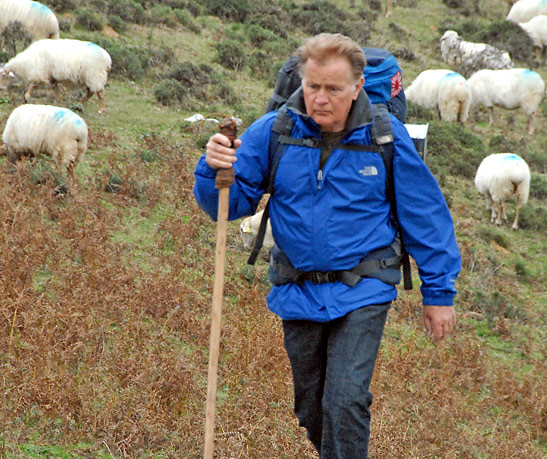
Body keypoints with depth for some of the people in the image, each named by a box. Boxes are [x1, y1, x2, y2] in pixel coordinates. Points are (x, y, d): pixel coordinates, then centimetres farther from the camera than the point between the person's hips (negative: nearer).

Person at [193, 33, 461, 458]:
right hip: (298, 294, 3)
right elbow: (230, 203, -3)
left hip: (361, 295, -3)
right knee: (311, 409, 16)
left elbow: (425, 216, 2)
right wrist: (215, 170, -26)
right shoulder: (273, 132, -5)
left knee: (346, 403, -16)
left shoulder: (386, 137, -7)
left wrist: (438, 292, 3)